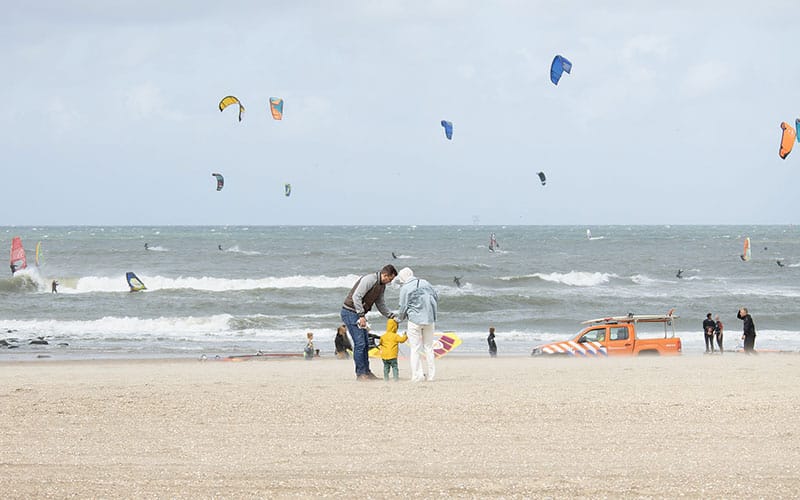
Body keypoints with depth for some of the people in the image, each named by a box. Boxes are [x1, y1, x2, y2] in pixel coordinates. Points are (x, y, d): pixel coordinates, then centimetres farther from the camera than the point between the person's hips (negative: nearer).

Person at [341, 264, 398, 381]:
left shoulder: (382, 286, 11)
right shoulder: (369, 280, -20)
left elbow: (380, 304, 20)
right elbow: (356, 297, -26)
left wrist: (392, 316, 8)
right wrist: (361, 315, -27)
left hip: (359, 313, 10)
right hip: (350, 312, -10)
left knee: (365, 343, 10)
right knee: (359, 343, -11)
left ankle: (366, 372, 15)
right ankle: (360, 373, -7)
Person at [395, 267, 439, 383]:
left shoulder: (405, 288, -6)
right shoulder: (425, 283, 9)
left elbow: (403, 307, -5)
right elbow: (436, 297, 13)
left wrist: (400, 318, 14)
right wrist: (433, 314, 23)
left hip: (415, 320, -5)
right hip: (429, 320, 5)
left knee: (415, 349, 1)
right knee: (428, 348, 12)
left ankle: (417, 375, -7)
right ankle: (431, 375, 9)